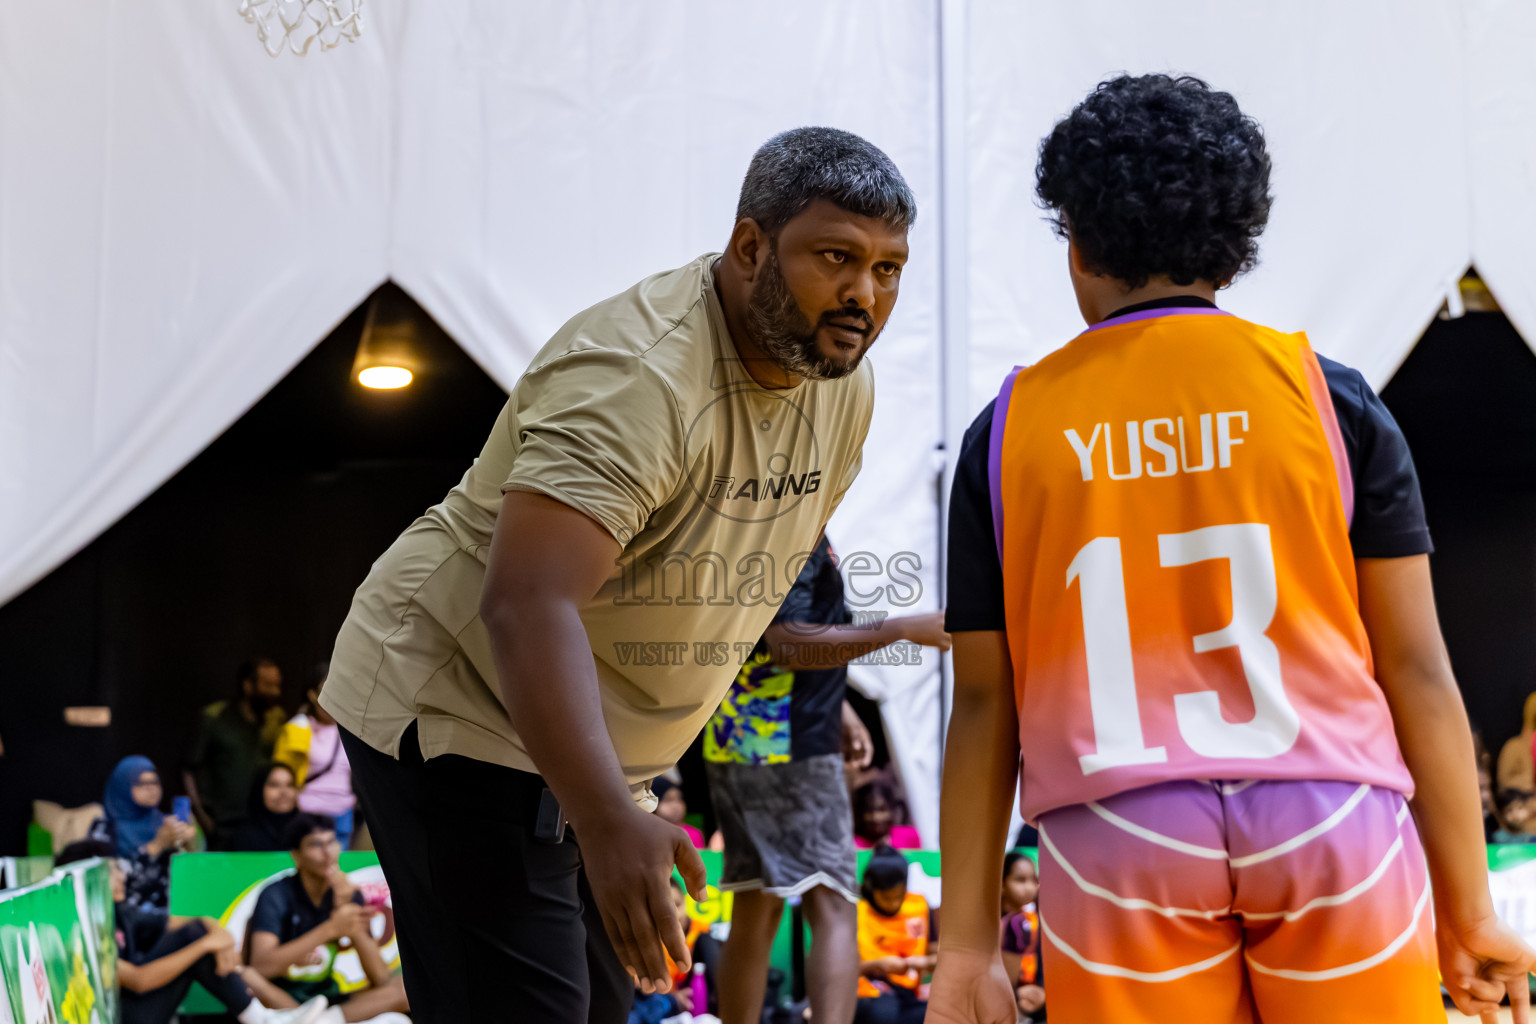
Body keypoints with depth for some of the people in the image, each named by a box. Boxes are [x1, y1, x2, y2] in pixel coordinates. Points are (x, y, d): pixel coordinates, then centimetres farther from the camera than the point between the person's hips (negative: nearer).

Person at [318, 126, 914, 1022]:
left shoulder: (845, 385, 2)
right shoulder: (638, 375, -27)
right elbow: (526, 602, -38)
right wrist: (608, 820, -48)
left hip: (587, 746, 9)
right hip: (458, 711, -9)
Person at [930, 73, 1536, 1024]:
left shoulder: (1011, 428, 6)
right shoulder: (1327, 395, 4)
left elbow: (984, 702, 5)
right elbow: (1416, 667, 2)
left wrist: (968, 946, 9)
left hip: (1115, 846, 1)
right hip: (1331, 829, 0)